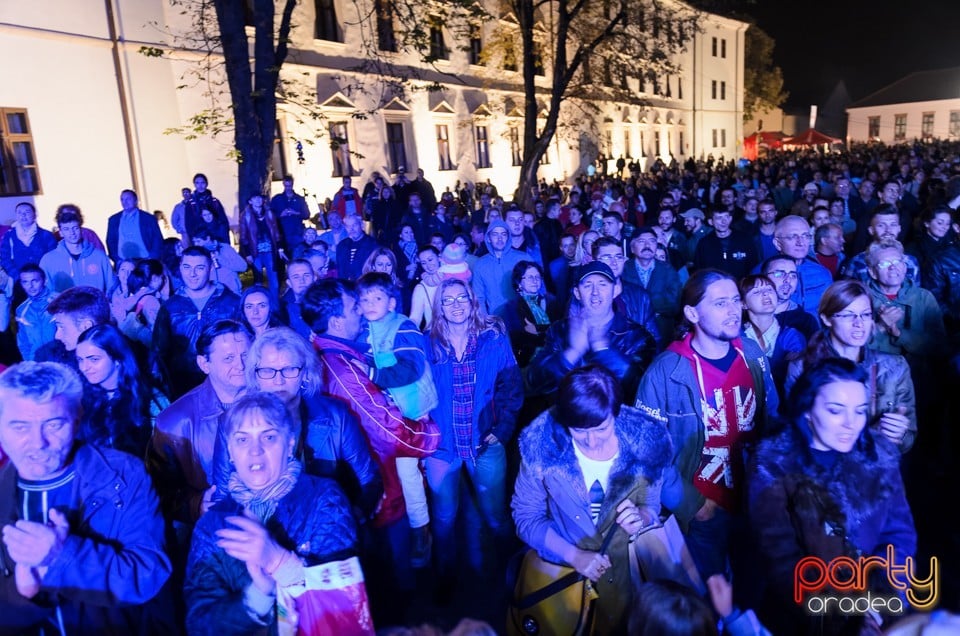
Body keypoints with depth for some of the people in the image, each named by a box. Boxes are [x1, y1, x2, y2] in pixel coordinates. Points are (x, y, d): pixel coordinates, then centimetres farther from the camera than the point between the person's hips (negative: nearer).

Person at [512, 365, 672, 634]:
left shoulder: (646, 438, -17)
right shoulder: (541, 442, -20)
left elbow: (654, 503, -1)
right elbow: (526, 517, -9)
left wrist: (642, 517, -22)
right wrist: (573, 555, -21)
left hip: (632, 564, 1)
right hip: (563, 564, -1)